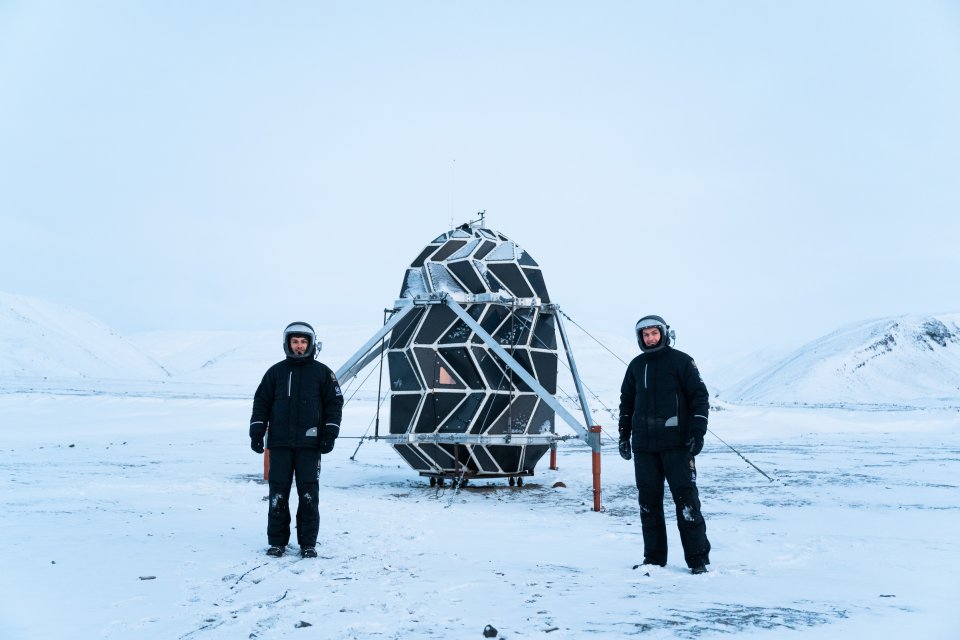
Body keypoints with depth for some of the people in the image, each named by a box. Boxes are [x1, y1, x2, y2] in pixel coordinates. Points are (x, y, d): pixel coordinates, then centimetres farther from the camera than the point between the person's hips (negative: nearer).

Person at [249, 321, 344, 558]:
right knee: (278, 493, 4)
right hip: (279, 443, 2)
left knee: (308, 494, 0)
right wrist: (257, 432, 3)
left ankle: (308, 543, 10)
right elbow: (261, 402, 12)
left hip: (310, 443, -1)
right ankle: (277, 541, 15)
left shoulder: (322, 372, 5)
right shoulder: (276, 371, 9)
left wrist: (329, 434, -3)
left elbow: (334, 403, 5)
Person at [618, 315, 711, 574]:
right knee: (648, 502, 7)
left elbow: (700, 396, -3)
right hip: (644, 446, 5)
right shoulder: (636, 366, 13)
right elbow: (626, 402, 20)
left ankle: (698, 558, 7)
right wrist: (624, 435, 15)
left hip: (677, 444, -4)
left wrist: (698, 432, -10)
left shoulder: (681, 361, -1)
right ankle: (654, 558, 17)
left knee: (686, 499, -4)